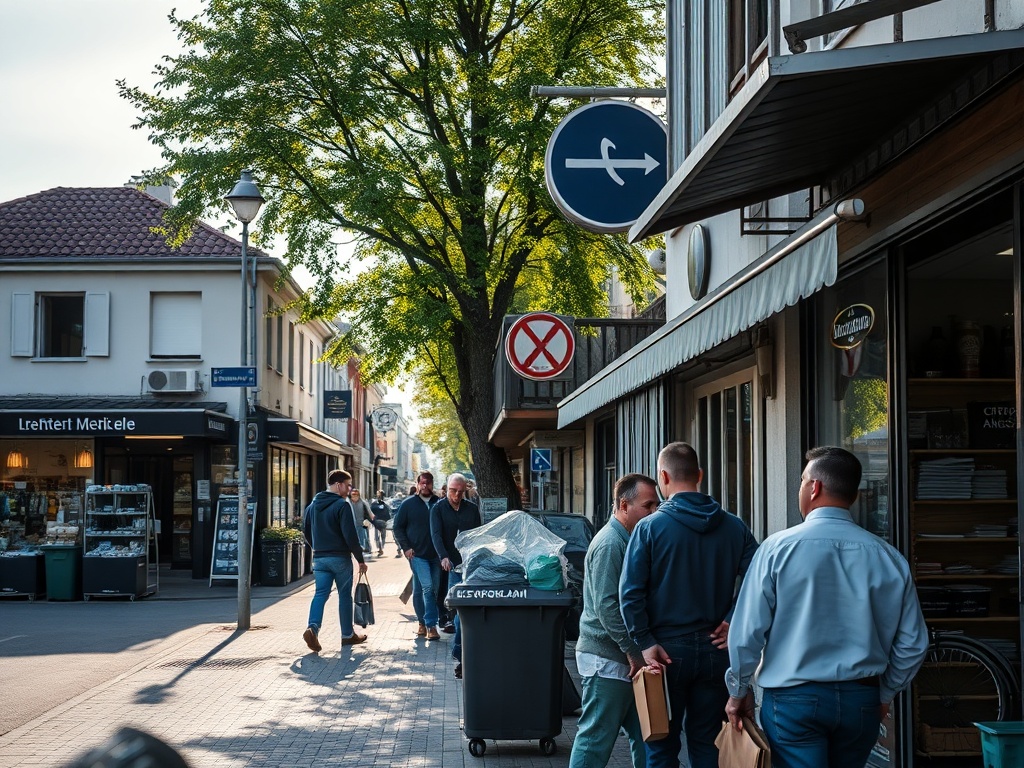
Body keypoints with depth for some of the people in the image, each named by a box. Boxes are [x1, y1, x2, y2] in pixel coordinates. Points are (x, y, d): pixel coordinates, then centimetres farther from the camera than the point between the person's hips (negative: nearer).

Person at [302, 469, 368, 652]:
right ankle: (348, 635, 17)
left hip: (319, 559, 5)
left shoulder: (313, 505, 10)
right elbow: (350, 535, -17)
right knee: (345, 595, 8)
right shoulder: (342, 505, -13)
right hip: (340, 558, -5)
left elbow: (306, 531, 17)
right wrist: (360, 559, -10)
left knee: (320, 594, 1)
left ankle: (312, 628, -22)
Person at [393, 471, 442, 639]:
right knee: (427, 587, -14)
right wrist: (406, 547, -5)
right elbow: (397, 527, 5)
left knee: (435, 589, 7)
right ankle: (430, 625, -11)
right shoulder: (408, 504, 2)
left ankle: (424, 623, 17)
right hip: (417, 555, -3)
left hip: (436, 555, 3)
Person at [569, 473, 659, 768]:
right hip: (607, 658, -9)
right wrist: (633, 652, -20)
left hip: (626, 656, 9)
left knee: (643, 733, 12)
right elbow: (606, 606, -22)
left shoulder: (629, 539, 13)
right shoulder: (610, 544, -17)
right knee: (596, 738, -4)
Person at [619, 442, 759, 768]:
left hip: (667, 650, -3)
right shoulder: (734, 527, 1)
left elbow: (630, 593, -14)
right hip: (714, 649, 3)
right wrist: (732, 622, -3)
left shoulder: (650, 527, -8)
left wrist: (645, 642, -11)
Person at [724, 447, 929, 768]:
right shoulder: (888, 557, -1)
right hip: (861, 700, 4)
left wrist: (739, 691, 6)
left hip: (794, 699, -3)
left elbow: (747, 631, -9)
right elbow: (913, 643, 3)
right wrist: (884, 694, 19)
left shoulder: (778, 548, -9)